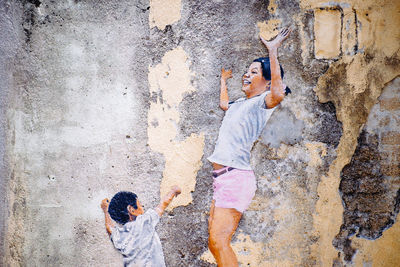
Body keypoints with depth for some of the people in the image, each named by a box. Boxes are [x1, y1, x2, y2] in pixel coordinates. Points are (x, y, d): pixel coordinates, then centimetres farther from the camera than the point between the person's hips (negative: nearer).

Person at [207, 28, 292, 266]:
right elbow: (223, 103, 47)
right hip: (222, 178, 9)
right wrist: (224, 80, 59)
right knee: (215, 243, 9)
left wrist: (273, 52, -25)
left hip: (236, 177, -9)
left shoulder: (263, 102, -5)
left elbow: (278, 94, -30)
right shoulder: (239, 104, 22)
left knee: (219, 241, -16)